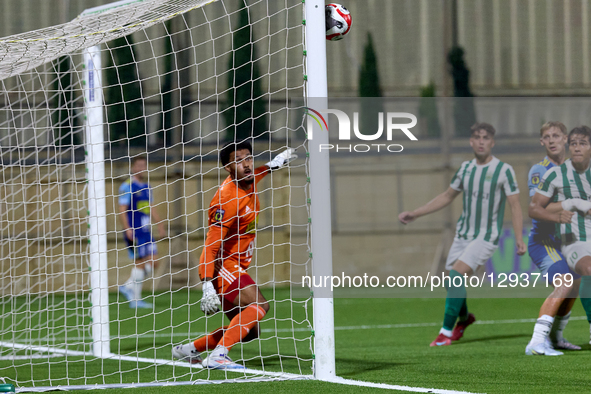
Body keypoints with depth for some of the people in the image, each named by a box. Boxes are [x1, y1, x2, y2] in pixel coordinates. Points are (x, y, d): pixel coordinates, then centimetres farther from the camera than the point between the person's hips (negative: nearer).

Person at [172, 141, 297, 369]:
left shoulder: (248, 181, 5)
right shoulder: (227, 200, -23)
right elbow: (211, 246, -26)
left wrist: (272, 165, 34)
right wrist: (208, 286, -32)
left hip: (235, 268, 9)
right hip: (223, 266, -9)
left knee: (249, 331, 10)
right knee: (259, 305, -30)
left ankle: (189, 350, 20)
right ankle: (217, 356, -38)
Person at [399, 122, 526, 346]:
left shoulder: (503, 170, -8)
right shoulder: (466, 168, 8)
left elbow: (515, 205, -9)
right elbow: (447, 196, 19)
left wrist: (519, 239, -19)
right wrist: (414, 214, 16)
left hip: (486, 237, -6)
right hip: (463, 234, 6)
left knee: (457, 275, -21)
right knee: (451, 282, 4)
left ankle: (447, 331, -13)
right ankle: (464, 318, 36)